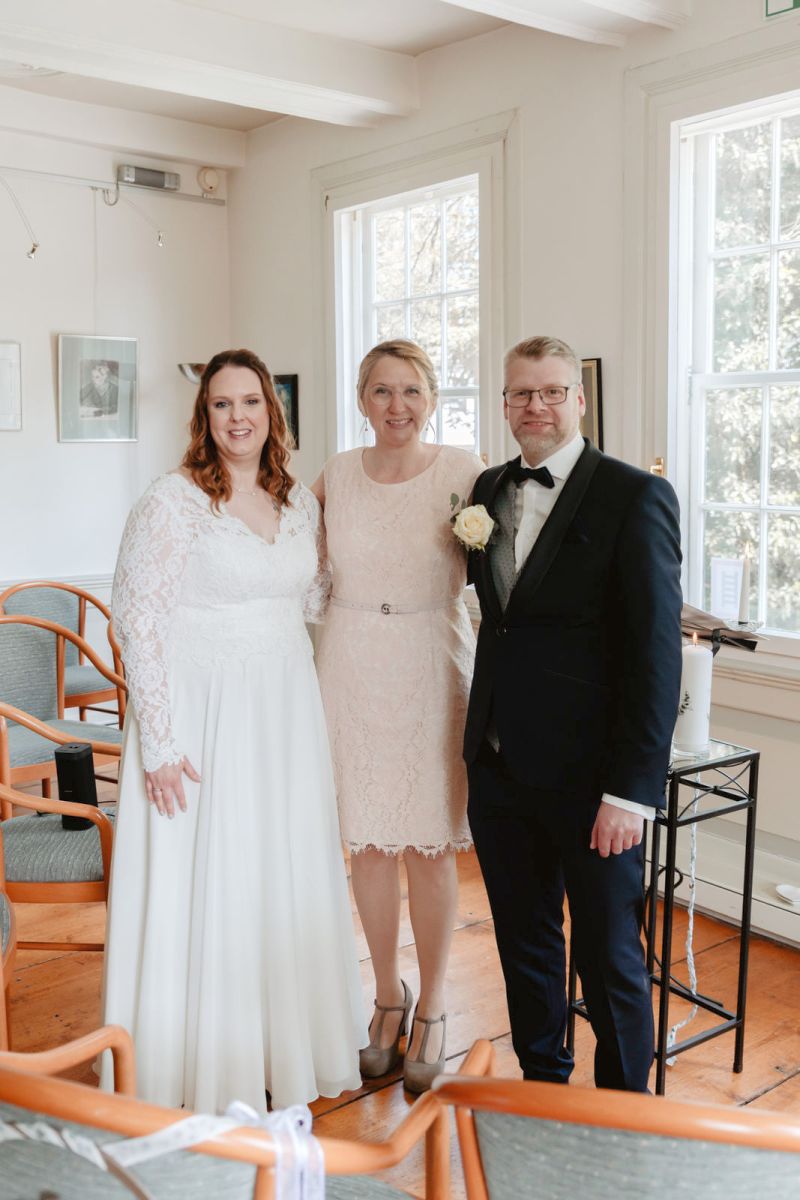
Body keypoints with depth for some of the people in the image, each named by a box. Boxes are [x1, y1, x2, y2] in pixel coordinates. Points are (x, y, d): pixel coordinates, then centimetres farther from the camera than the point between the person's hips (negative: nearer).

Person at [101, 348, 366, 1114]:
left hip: (286, 714, 6)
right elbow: (139, 621, -12)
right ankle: (204, 1069, 23)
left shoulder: (300, 502, 8)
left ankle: (287, 1046, 33)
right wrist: (158, 742, -16)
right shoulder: (172, 502, -10)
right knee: (202, 885, 4)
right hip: (202, 719, -6)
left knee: (288, 877, 14)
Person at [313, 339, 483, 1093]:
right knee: (369, 844, 11)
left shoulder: (464, 473, -6)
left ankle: (431, 1009, 25)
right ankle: (388, 997, 30)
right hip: (352, 670, 3)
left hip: (431, 670, -2)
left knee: (428, 846, 6)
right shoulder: (336, 476, 2)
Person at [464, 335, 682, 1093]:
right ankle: (541, 1086, 40)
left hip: (588, 775, -5)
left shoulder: (635, 498, -10)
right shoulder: (489, 490, 9)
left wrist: (631, 789, -17)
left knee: (608, 955, 9)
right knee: (523, 938, 19)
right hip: (499, 766, 6)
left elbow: (656, 652, -14)